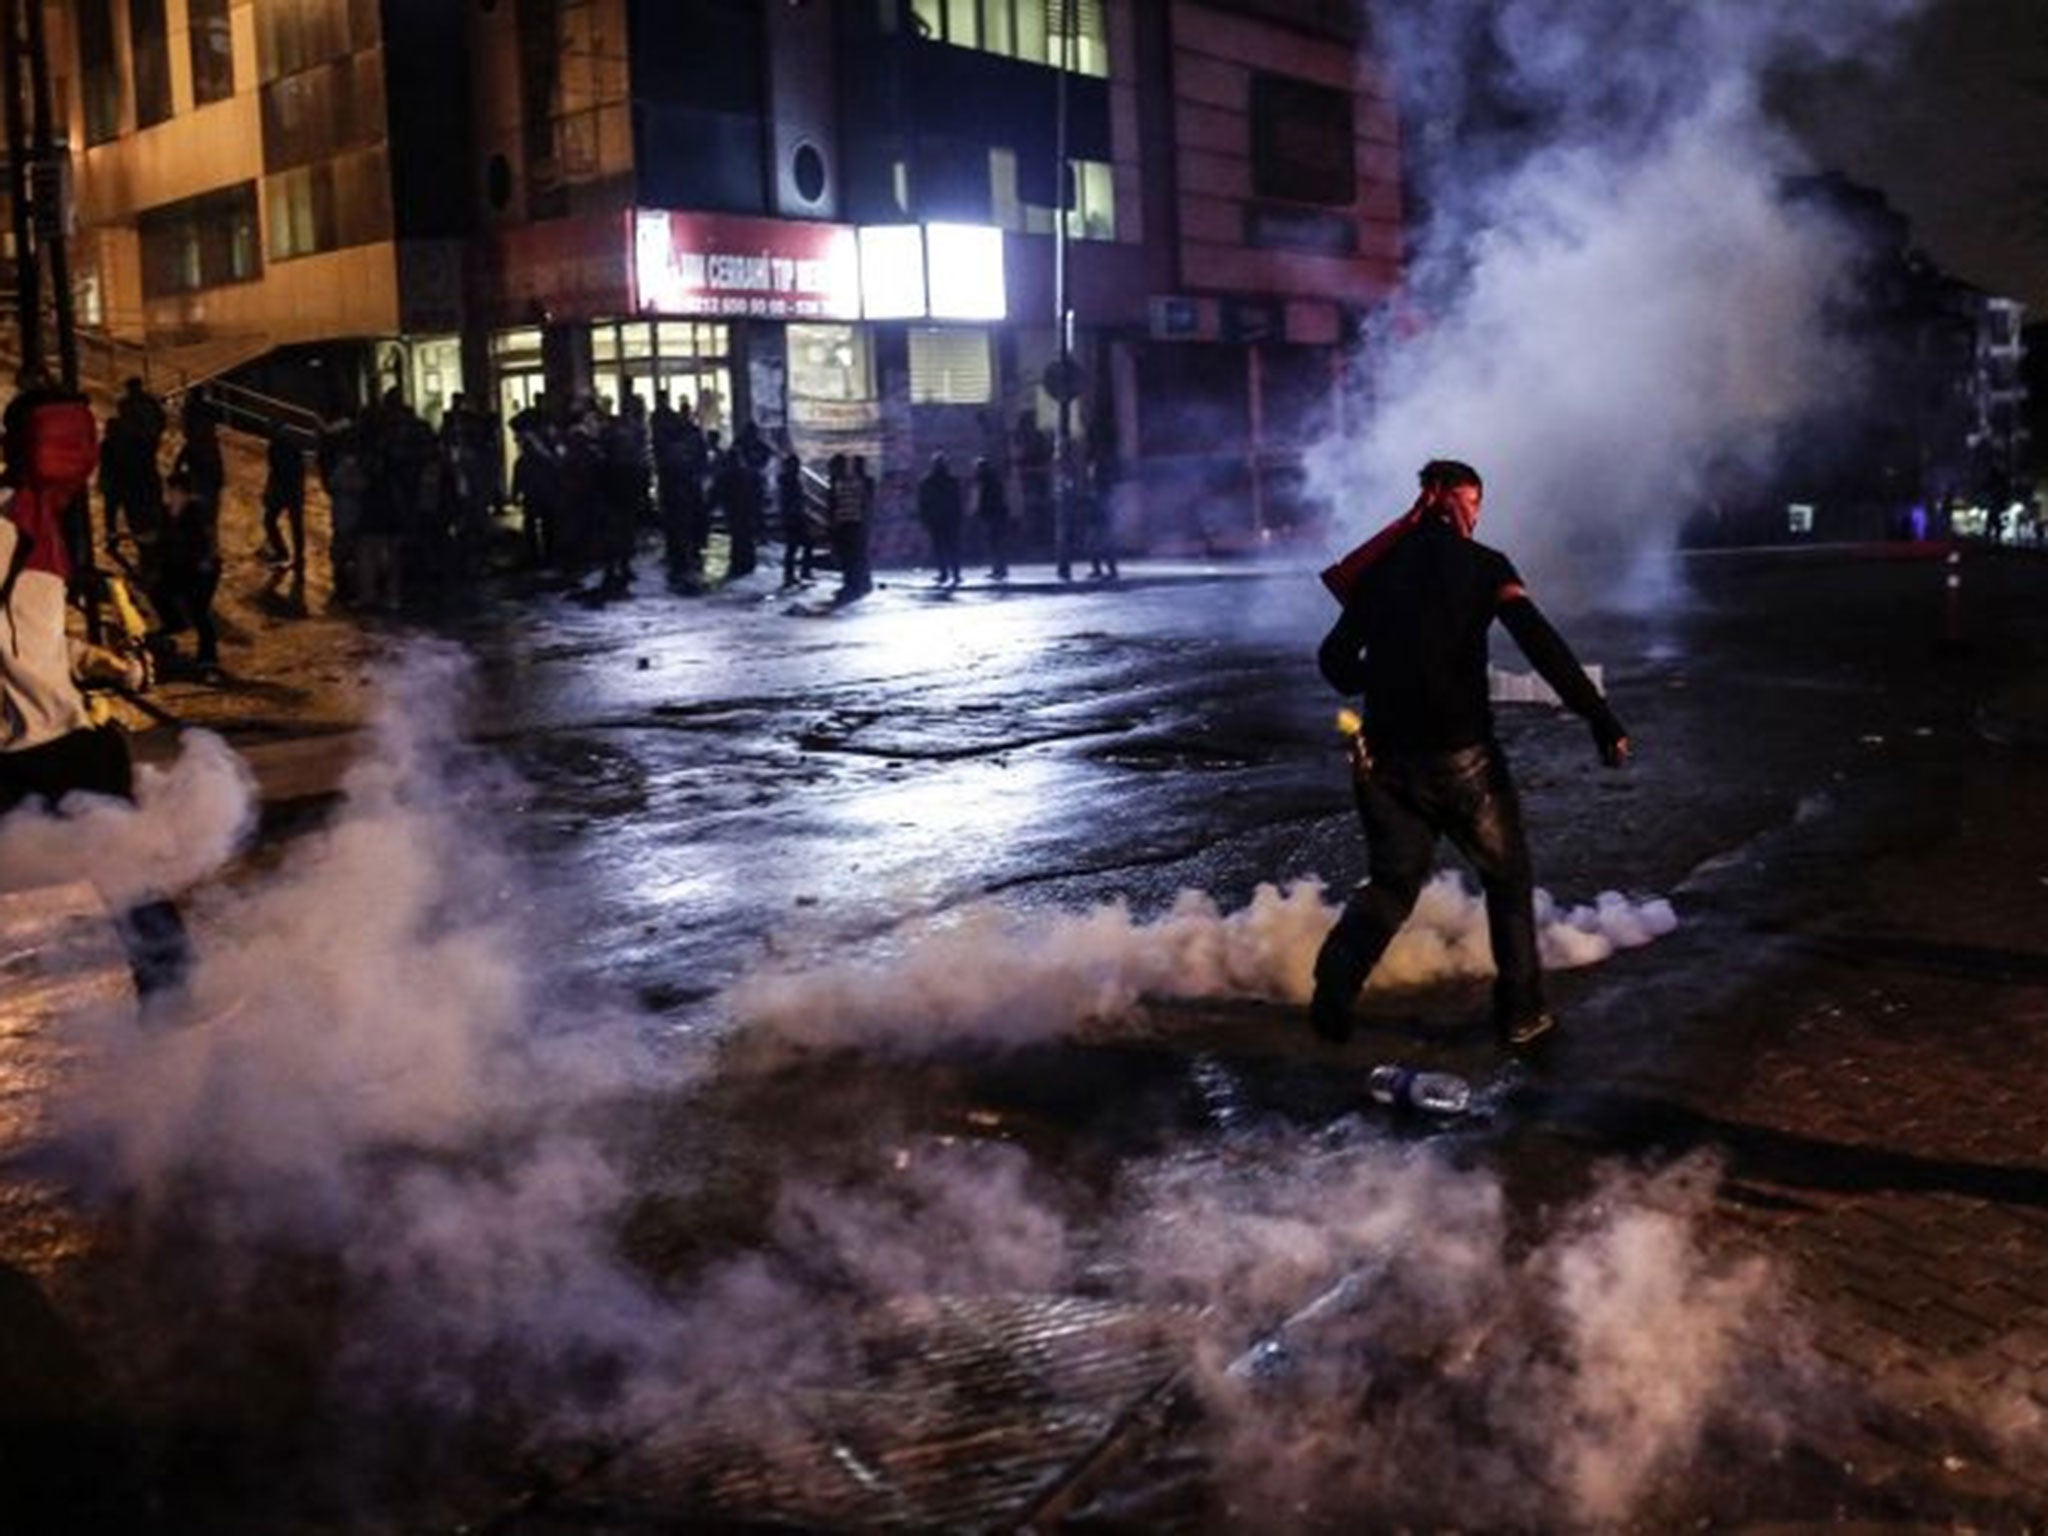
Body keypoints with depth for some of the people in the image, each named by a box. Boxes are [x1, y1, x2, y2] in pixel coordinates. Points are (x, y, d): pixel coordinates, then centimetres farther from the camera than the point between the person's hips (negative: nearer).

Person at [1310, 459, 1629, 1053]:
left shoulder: (1382, 567, 8)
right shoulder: (1482, 564, -3)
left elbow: (1335, 659, 10)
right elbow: (1541, 643, -15)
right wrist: (1600, 719, -17)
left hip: (1388, 754, 4)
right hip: (1461, 755, -4)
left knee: (1393, 881, 14)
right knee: (1509, 879, 14)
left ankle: (1336, 978, -11)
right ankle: (1521, 1014, 14)